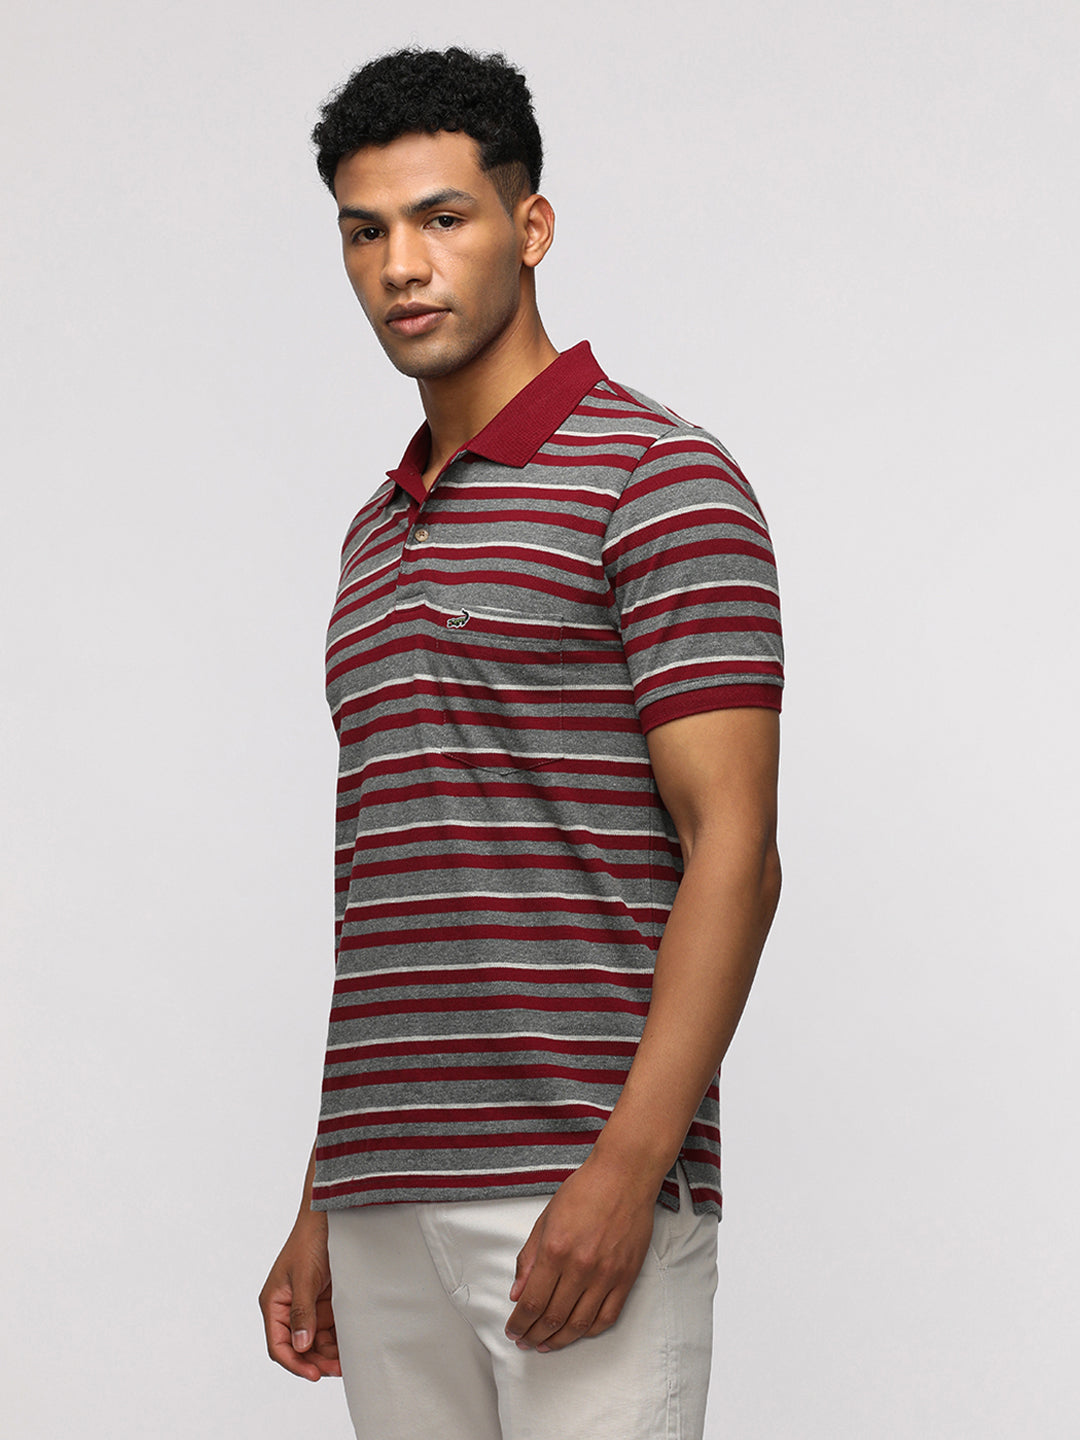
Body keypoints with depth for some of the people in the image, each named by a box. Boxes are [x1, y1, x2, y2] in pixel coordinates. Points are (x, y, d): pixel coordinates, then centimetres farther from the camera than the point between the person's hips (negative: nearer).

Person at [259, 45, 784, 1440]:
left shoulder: (657, 477, -5)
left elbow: (734, 853, -12)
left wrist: (627, 1169, -21)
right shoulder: (381, 530, 19)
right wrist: (321, 1210, 17)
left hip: (582, 1184, -7)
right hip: (387, 1191, 7)